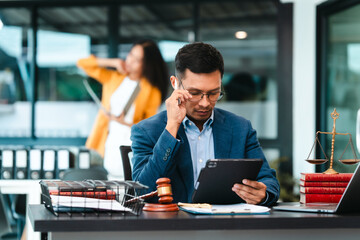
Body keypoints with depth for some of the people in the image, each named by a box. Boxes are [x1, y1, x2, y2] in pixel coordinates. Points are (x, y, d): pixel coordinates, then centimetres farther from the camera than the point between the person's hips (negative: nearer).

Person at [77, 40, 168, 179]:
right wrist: (112, 62, 1)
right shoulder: (113, 78, 10)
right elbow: (83, 63, 10)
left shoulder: (152, 92, -1)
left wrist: (127, 123, -17)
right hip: (108, 143, 3)